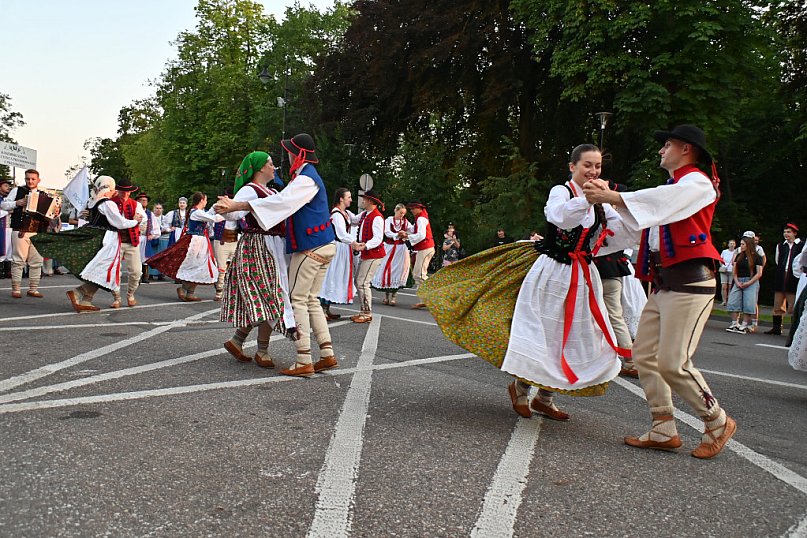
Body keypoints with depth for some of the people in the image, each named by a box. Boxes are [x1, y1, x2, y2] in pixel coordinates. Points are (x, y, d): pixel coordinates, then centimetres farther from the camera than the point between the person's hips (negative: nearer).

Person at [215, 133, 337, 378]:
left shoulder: (306, 179, -15)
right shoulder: (307, 175, 18)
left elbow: (279, 202, -25)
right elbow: (286, 202, 24)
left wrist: (235, 206, -27)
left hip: (310, 248, -10)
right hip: (322, 247, 10)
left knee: (298, 300, -6)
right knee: (311, 300, 13)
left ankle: (304, 362, -5)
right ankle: (327, 354, 13)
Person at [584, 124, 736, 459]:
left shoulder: (697, 182, -3)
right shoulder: (671, 189, 24)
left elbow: (659, 202, -22)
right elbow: (634, 227, 21)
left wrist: (612, 197, -20)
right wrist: (607, 198, 14)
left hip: (689, 283, -9)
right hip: (664, 284, 9)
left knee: (673, 363, -12)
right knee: (644, 354, 4)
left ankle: (718, 423, 10)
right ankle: (664, 431, 11)